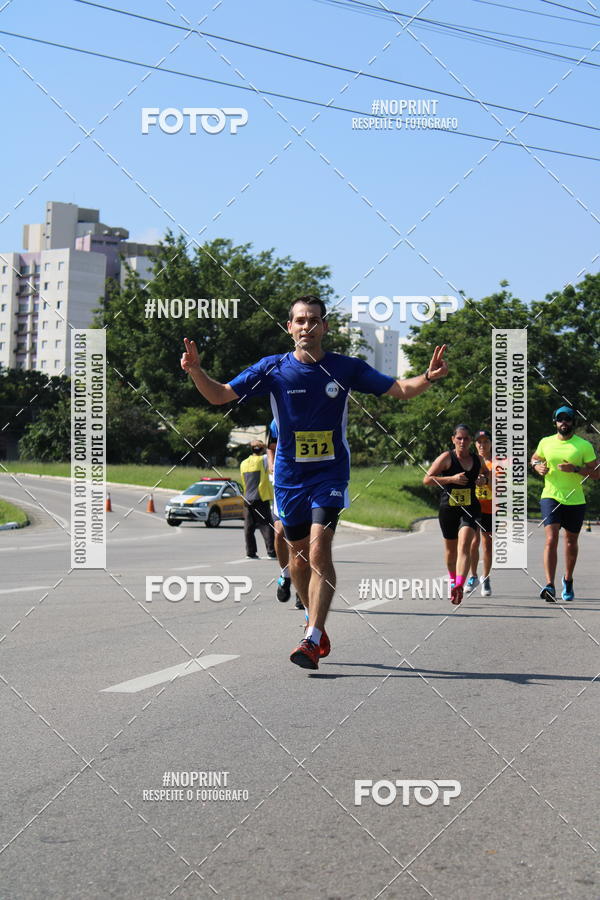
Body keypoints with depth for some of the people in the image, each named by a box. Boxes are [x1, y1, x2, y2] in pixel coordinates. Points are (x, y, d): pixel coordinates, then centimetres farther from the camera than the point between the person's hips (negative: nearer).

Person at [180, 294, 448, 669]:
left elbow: (401, 389, 0)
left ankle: (313, 640, -18)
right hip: (290, 476, 2)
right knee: (299, 555, 10)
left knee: (319, 550, -18)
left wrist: (428, 378, -20)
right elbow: (220, 395, -2)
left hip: (330, 473, -2)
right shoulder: (273, 368, -3)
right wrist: (196, 371, -21)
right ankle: (317, 622, 32)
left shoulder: (346, 368, -3)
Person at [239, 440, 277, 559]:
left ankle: (251, 552, 4)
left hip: (247, 499, 5)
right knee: (266, 526, -3)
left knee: (249, 527, 6)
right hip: (261, 499, -5)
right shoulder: (263, 459, -5)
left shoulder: (243, 463, 12)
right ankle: (272, 552, -6)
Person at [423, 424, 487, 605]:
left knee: (464, 546, -20)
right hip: (448, 509, 0)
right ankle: (452, 578, 43)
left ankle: (459, 586, -32)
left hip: (470, 509, 0)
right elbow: (427, 479, -8)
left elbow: (481, 475, 28)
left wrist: (483, 480, 3)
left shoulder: (477, 460, 7)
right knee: (451, 548, 15)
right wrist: (452, 478, -17)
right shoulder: (447, 457, -5)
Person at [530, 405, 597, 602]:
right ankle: (550, 586, -21)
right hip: (550, 497, 0)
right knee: (551, 539, -15)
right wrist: (538, 466, 1)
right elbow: (535, 458, 24)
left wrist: (575, 469, -18)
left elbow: (595, 473, -3)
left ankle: (568, 581, 36)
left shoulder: (584, 446, -2)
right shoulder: (545, 442, 5)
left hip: (575, 500, 0)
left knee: (571, 542, 13)